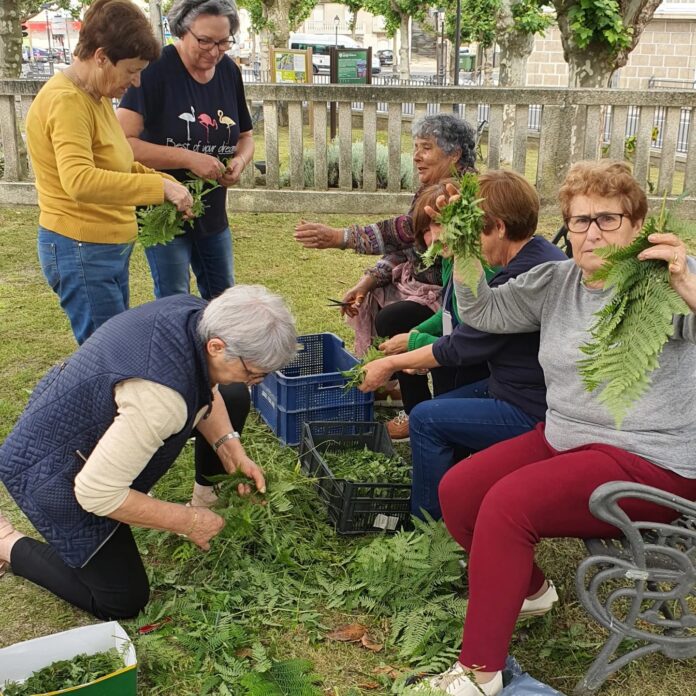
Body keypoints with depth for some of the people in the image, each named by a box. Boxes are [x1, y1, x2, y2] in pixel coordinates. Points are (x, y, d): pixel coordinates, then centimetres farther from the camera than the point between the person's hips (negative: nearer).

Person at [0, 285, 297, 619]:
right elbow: (97, 493, -32)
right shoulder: (160, 397, -41)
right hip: (56, 471, -8)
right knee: (123, 602, 0)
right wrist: (188, 522, -20)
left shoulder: (197, 314, -17)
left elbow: (205, 388, 6)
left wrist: (230, 448, -6)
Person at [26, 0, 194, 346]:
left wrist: (162, 180, 2)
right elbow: (79, 181, -34)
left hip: (109, 247, 10)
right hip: (82, 250, -10)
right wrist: (158, 187, -31)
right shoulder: (66, 101, -20)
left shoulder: (95, 96, 9)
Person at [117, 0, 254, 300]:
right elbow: (122, 142, -25)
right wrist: (189, 158, -30)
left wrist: (240, 161, -10)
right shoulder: (156, 69, -18)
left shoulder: (229, 71, 0)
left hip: (213, 215, 6)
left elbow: (245, 136, 13)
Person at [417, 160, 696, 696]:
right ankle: (529, 591, 21)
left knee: (508, 503, -25)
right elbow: (483, 313, 7)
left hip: (650, 461, -7)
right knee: (457, 490, -5)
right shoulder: (556, 281, 9)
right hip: (564, 438, 7)